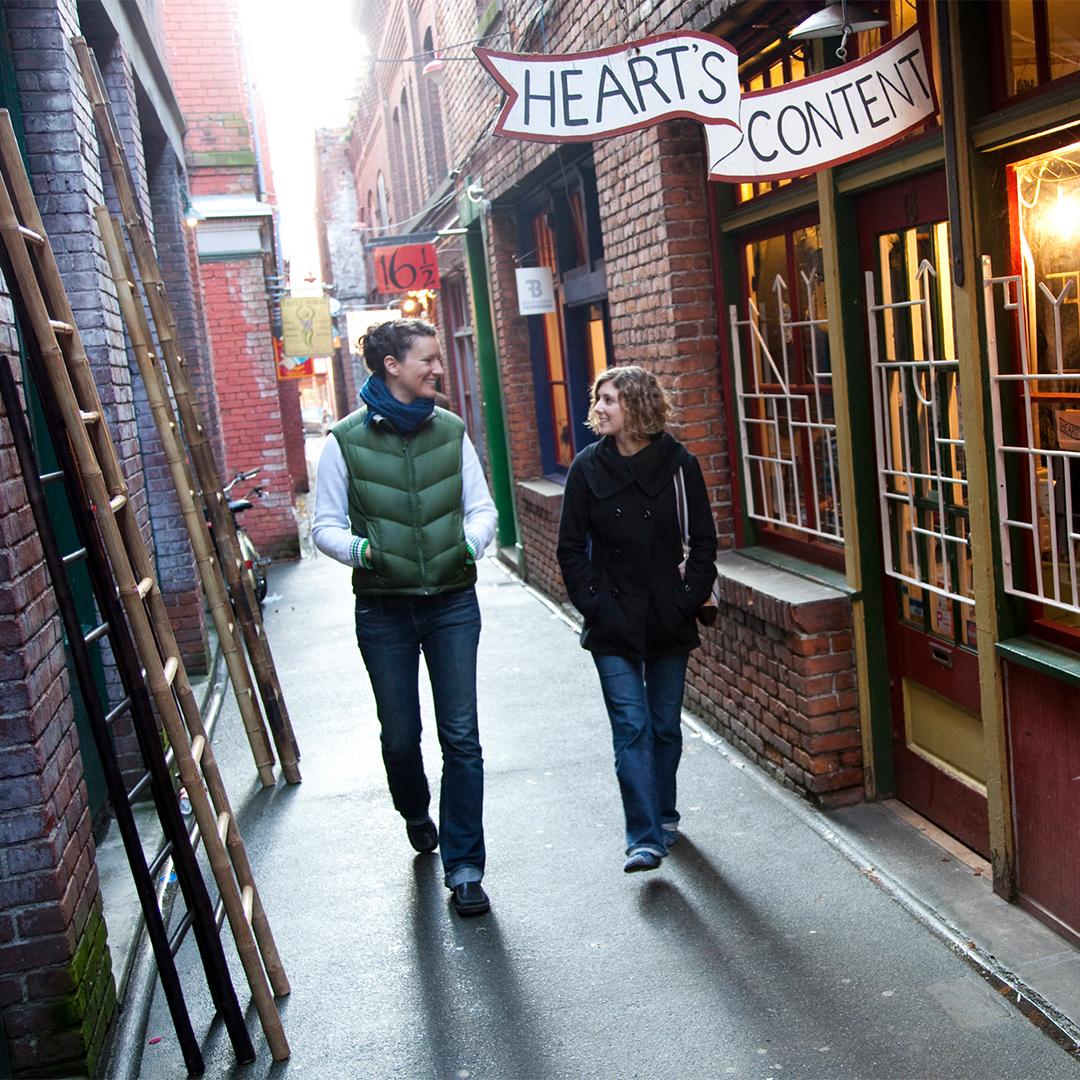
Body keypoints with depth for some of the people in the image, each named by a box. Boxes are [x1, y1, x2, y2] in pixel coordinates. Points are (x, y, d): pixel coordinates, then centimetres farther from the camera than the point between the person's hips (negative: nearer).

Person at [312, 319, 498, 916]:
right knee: (400, 734, 12)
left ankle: (463, 867, 7)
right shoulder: (346, 441, -4)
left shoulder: (451, 431, 3)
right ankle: (416, 814, 44)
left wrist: (472, 541, -13)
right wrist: (357, 548, -20)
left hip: (453, 603, 1)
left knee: (460, 736, -2)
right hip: (384, 609, -1)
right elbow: (326, 524, 0)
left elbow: (481, 507, 8)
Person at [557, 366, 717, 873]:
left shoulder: (679, 464, -1)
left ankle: (663, 816, 32)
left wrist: (689, 598, -6)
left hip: (670, 622, 1)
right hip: (614, 624, -1)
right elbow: (571, 548, 2)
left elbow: (703, 542, 4)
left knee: (665, 725, 11)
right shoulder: (588, 467, 0)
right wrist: (594, 604, -7)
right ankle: (645, 838, -5)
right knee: (632, 726, -7)